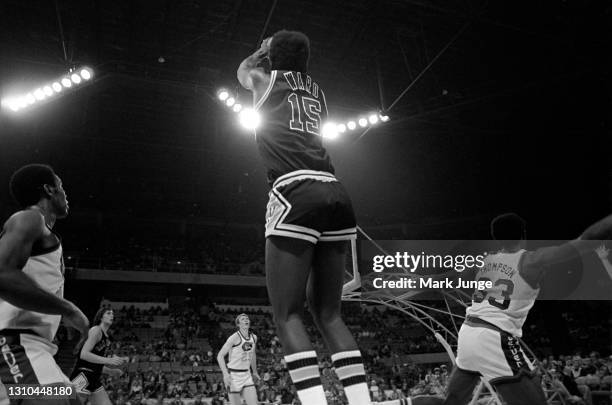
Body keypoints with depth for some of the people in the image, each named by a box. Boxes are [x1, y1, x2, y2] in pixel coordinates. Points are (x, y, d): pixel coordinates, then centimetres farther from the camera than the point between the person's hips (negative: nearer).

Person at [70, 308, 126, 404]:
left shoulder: (106, 338, 17)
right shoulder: (96, 330, -7)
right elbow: (84, 354, -20)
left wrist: (110, 371, 13)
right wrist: (109, 360, -22)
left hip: (94, 380, 9)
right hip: (82, 377, -9)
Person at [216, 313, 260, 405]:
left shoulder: (254, 337, 5)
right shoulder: (235, 337, -14)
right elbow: (220, 356, -14)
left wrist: (255, 372, 28)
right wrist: (225, 374, -24)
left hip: (246, 375, 6)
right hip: (233, 375, -5)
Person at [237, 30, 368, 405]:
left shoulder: (266, 80, 15)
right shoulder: (317, 91, 25)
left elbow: (244, 69, 39)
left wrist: (264, 50, 57)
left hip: (296, 193, -5)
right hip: (337, 194, 6)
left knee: (288, 314, -2)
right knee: (328, 311, 12)